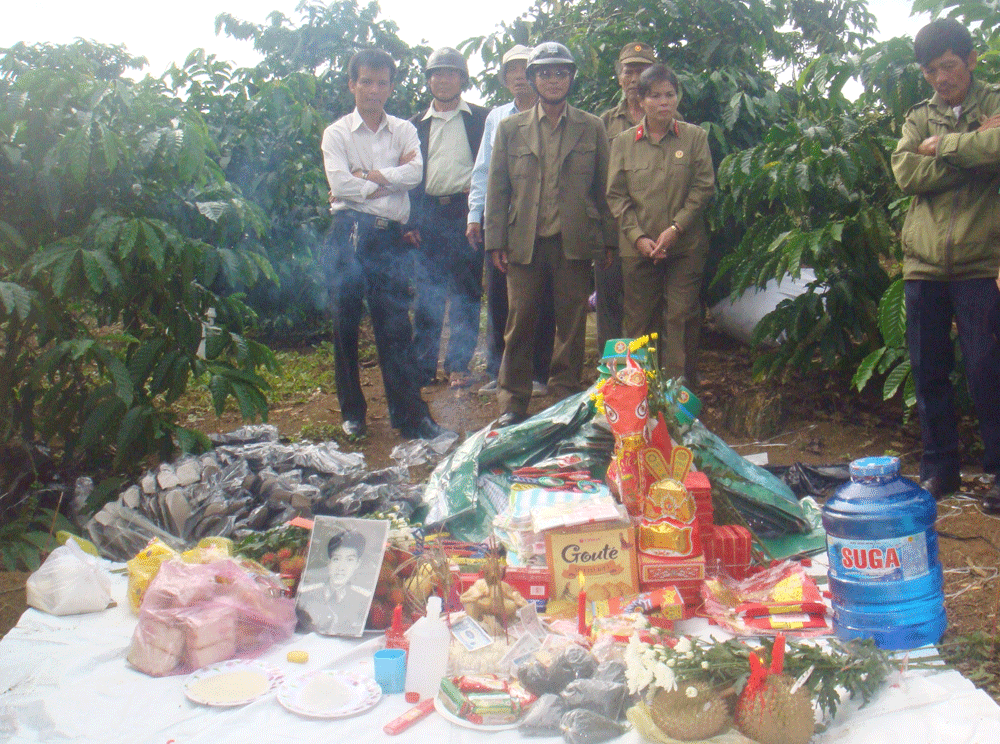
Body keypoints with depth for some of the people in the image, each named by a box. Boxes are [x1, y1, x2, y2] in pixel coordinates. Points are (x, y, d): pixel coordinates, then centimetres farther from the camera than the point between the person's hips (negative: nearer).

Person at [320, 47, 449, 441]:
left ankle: (409, 414, 0)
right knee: (346, 326, 5)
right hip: (349, 234, -1)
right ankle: (352, 411, 18)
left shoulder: (404, 129, 15)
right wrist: (390, 182, -4)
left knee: (395, 326, -2)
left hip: (390, 236, 1)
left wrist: (365, 177, -9)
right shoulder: (336, 133, 7)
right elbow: (340, 183, -9)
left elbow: (415, 172, -5)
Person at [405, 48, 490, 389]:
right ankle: (422, 366, 10)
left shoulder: (481, 119, 9)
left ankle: (458, 365, 9)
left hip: (467, 213, -2)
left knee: (465, 294, 1)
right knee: (427, 295, 2)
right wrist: (408, 221, 2)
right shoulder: (417, 125, 17)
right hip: (427, 217, 2)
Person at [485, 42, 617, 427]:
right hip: (524, 243, 0)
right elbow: (497, 190, 8)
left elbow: (604, 188, 9)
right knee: (520, 323, 3)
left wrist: (608, 240, 3)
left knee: (572, 325, 4)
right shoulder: (510, 128, 10)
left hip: (574, 243, 0)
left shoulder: (592, 127, 9)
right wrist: (496, 242, 1)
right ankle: (513, 402, 14)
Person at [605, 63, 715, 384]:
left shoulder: (695, 137, 5)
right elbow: (616, 195, 4)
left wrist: (675, 228, -10)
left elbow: (704, 187, 0)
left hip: (686, 246, 0)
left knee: (682, 316, 0)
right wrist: (638, 237, -8)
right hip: (638, 248, 1)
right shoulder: (623, 142, 6)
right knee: (639, 320, 5)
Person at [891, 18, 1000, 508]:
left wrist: (944, 145, -7)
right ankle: (940, 467, 21)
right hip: (924, 261, 4)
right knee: (928, 370, 8)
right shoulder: (918, 117, 15)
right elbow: (905, 174, -5)